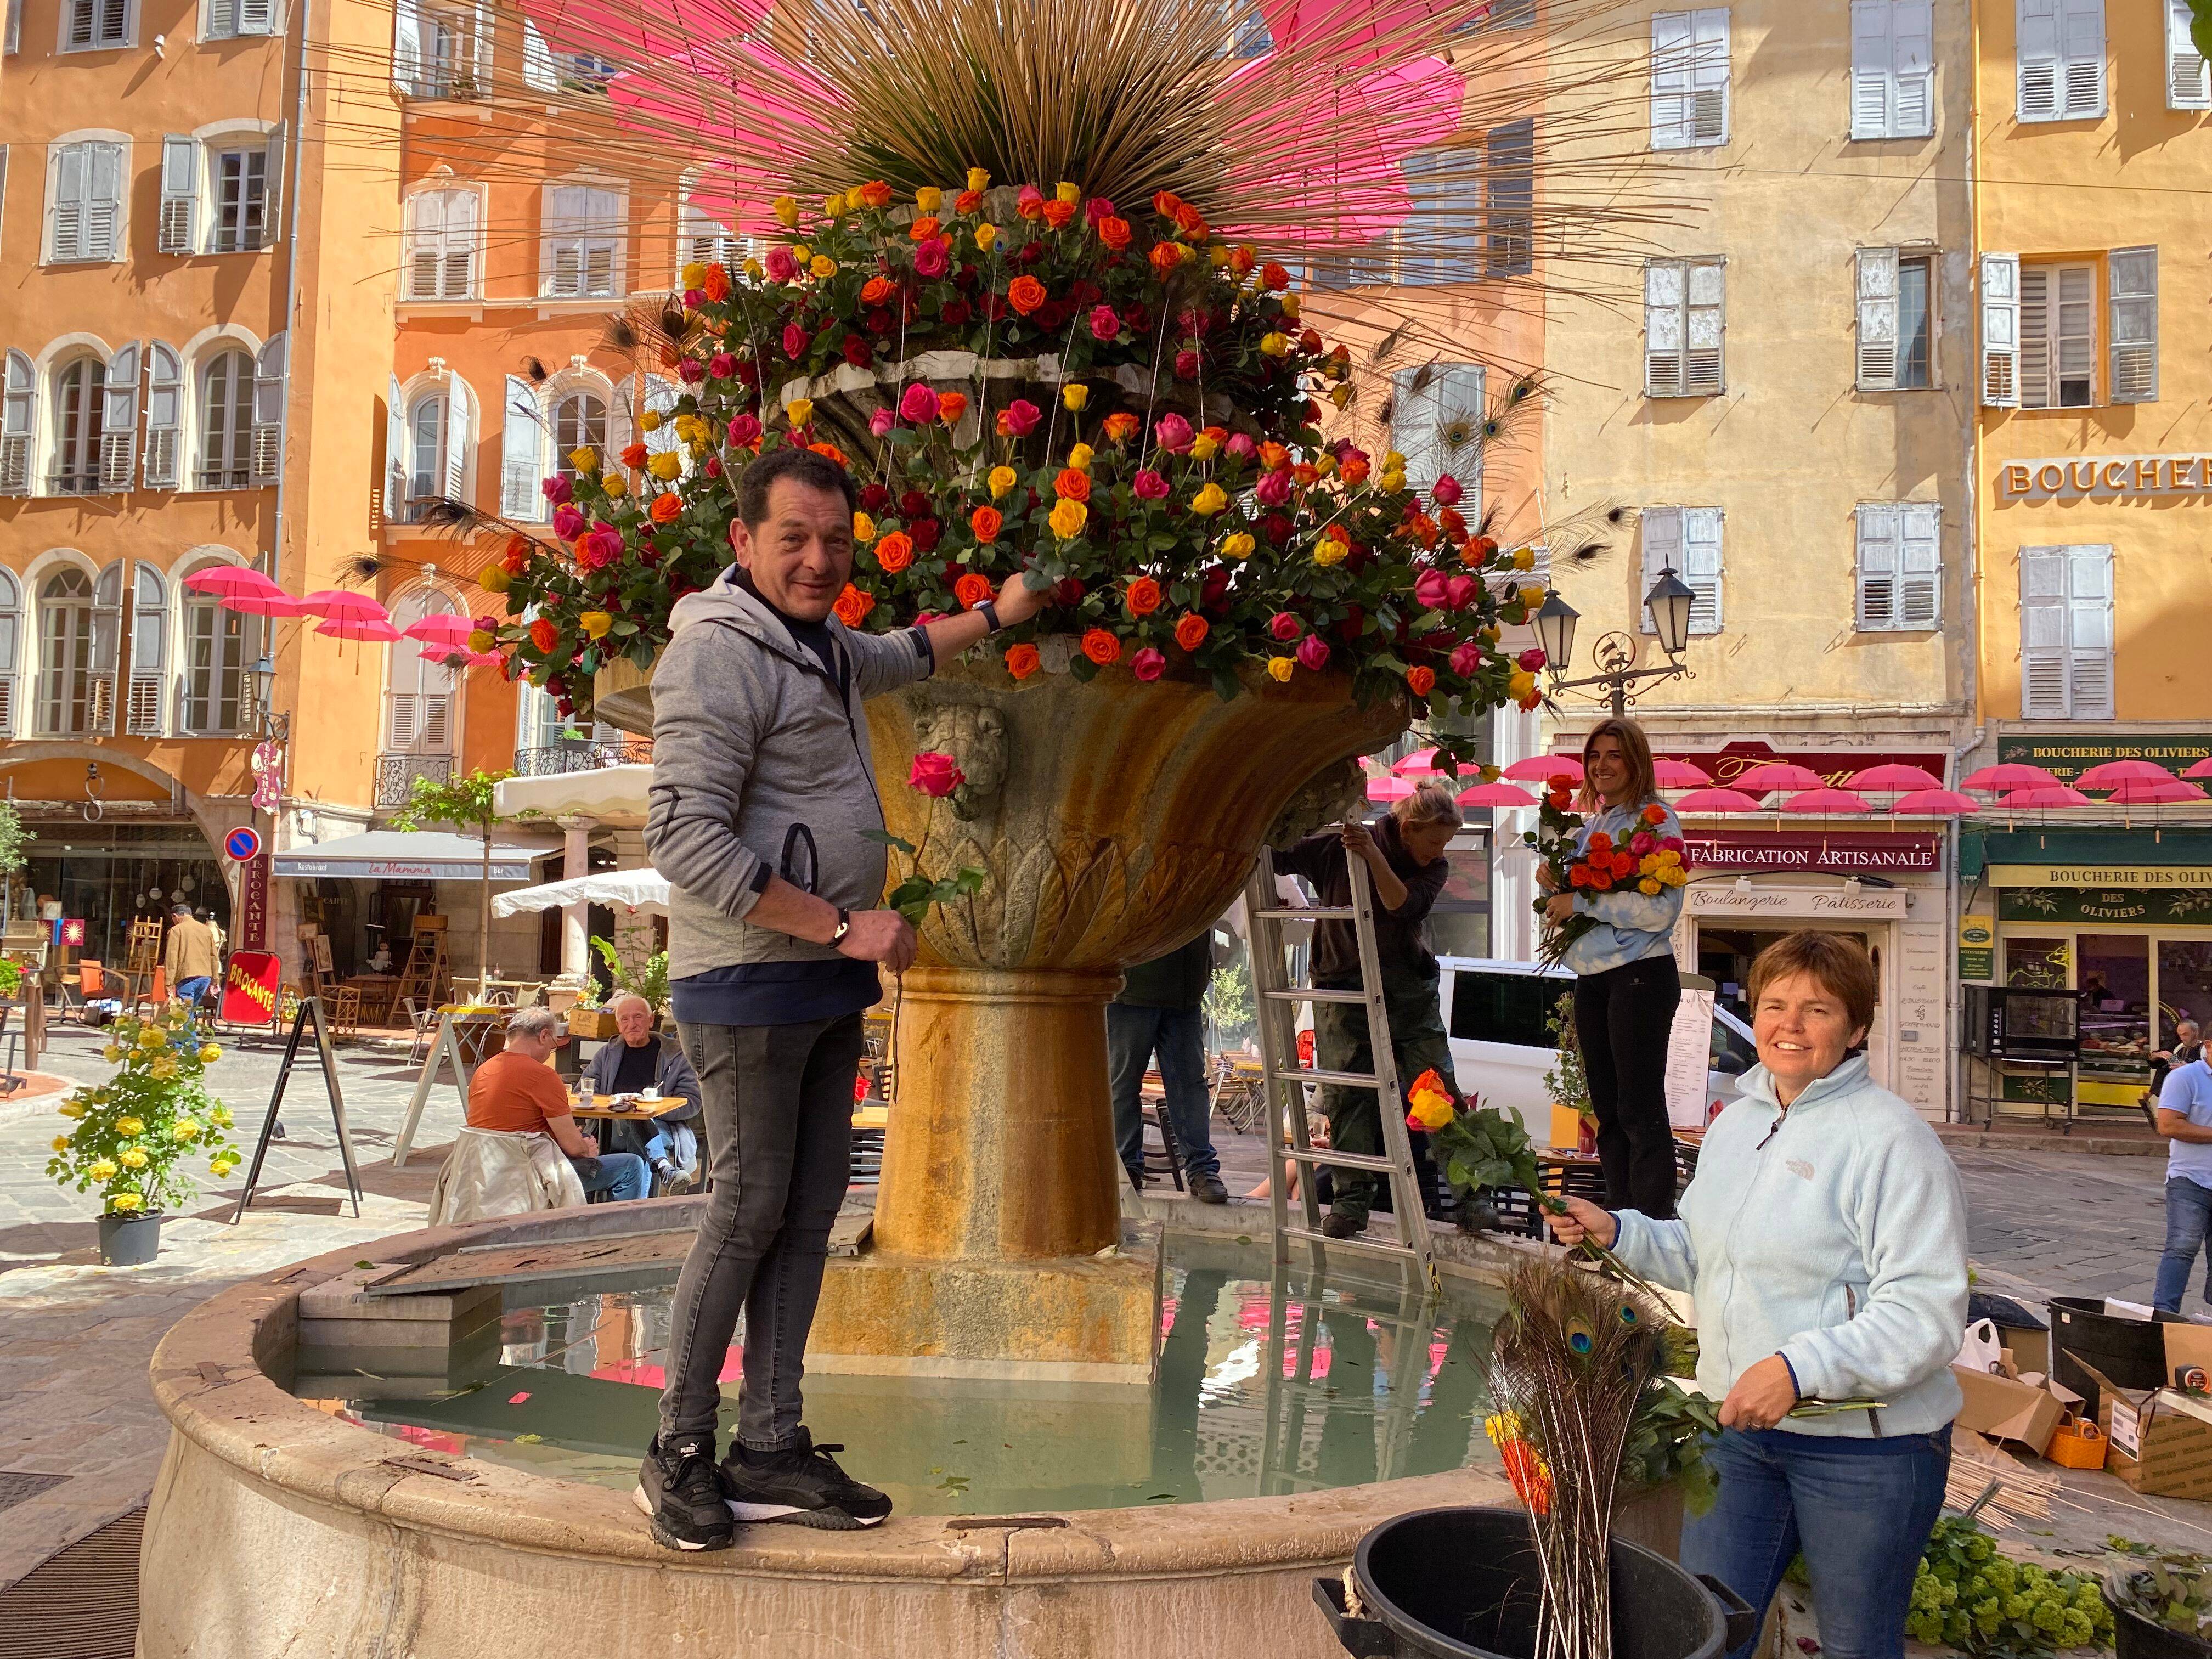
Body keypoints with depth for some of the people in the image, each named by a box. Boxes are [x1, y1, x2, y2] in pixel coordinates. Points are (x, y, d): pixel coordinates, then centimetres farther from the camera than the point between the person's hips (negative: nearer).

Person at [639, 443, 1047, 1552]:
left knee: (811, 1208, 8)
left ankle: (771, 1450, 17)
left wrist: (994, 616, 41)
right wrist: (845, 925, -21)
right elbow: (689, 845, -22)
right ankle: (679, 1453, 12)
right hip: (750, 978, -9)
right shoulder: (719, 651, -15)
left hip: (827, 980, 9)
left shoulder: (819, 644, 15)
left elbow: (896, 658, 41)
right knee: (748, 1210, -3)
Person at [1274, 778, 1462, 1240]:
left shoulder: (1435, 868, -2)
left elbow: (1403, 904, -21)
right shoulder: (1335, 848, -7)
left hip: (1411, 993, 2)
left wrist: (1373, 856, -34)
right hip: (1343, 990, -2)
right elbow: (1275, 859, -2)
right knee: (1346, 1095, -2)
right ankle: (1351, 1200, 6)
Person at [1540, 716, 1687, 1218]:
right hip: (1591, 979, 8)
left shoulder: (1655, 819, -8)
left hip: (1641, 976, -8)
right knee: (1607, 1110, 13)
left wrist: (1581, 902, -17)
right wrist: (1556, 885, 3)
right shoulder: (1590, 824, 16)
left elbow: (1660, 910, -18)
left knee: (1640, 1110, -5)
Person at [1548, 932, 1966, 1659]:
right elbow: (1703, 1255, 21)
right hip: (1739, 1424, 6)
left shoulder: (1890, 1138, -17)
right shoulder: (1738, 1121, 8)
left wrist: (1801, 1368, -31)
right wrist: (1617, 1232, 5)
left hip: (1863, 1442, -6)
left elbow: (1928, 1312, -22)